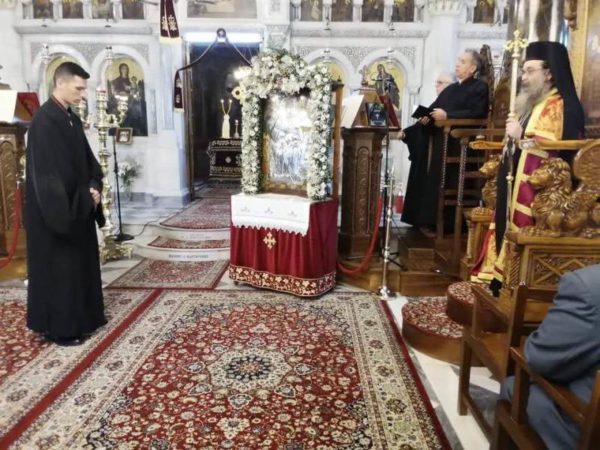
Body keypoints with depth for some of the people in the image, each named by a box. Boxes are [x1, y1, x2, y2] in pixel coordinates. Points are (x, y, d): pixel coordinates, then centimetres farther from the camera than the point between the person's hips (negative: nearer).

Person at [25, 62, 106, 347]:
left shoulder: (72, 119, 10)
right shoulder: (44, 121, -17)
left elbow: (86, 160, 14)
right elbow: (49, 174, -21)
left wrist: (94, 187, -3)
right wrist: (85, 197, -17)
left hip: (77, 208, 9)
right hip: (56, 211, -9)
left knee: (81, 263, 15)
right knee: (58, 267, 2)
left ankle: (81, 318, 29)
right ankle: (59, 327, 15)